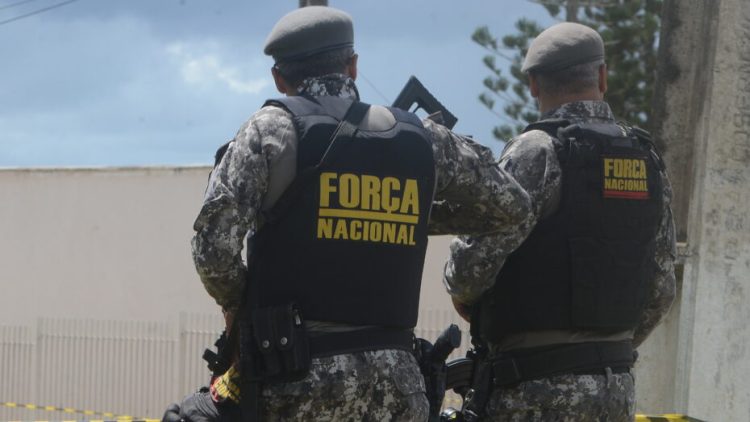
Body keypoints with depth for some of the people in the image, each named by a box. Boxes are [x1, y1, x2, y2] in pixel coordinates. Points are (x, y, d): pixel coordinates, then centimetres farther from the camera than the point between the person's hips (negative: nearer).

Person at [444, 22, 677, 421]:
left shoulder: (539, 152, -10)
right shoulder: (648, 162, 11)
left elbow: (475, 257, -17)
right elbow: (660, 291, 15)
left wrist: (462, 294, 6)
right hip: (618, 389, 7)